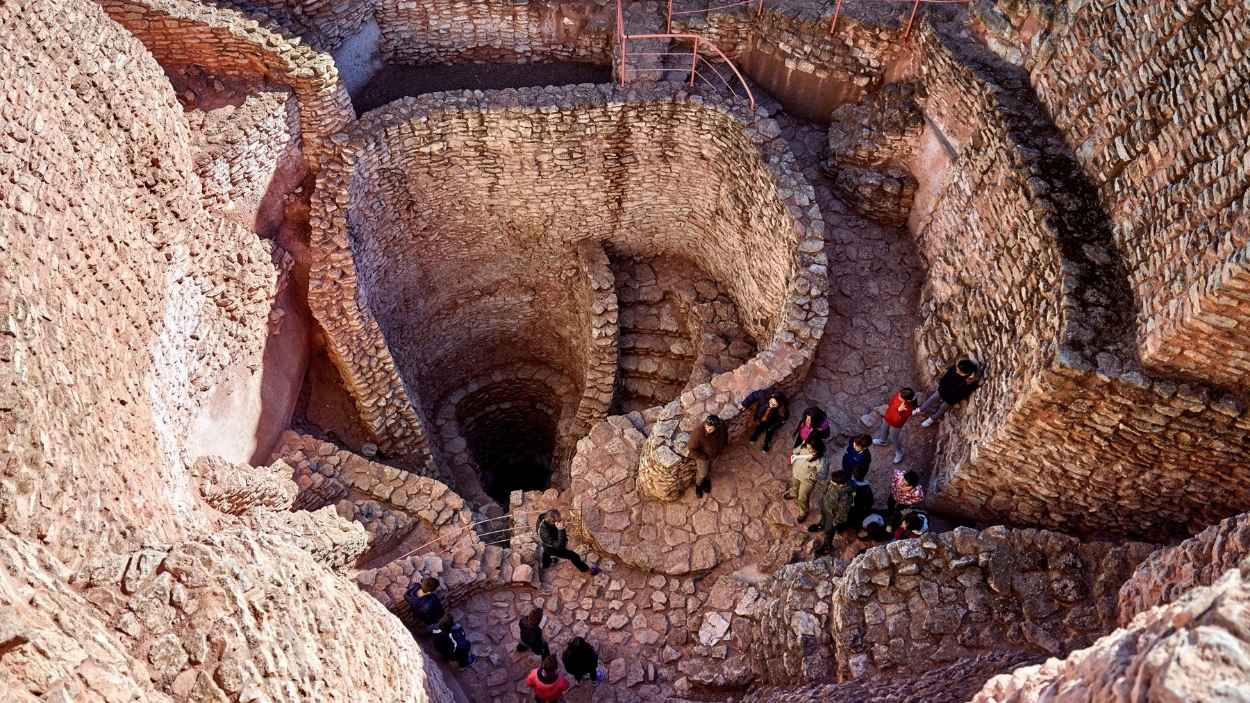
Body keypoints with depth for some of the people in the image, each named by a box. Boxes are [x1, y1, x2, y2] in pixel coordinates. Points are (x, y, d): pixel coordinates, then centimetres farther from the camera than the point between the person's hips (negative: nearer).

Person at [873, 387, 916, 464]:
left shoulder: (909, 409, -43)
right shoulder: (899, 395, -28)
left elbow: (898, 421, -41)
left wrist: (899, 411, -54)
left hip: (895, 425, -6)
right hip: (887, 418, 6)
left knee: (894, 439, 20)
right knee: (884, 430, 35)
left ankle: (899, 453, 51)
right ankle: (883, 441, 69)